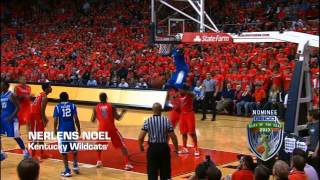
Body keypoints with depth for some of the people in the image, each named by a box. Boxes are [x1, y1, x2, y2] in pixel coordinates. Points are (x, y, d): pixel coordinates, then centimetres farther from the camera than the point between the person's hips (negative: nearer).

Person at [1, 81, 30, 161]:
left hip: (11, 119, -8)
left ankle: (25, 152, 13)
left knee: (15, 136, -2)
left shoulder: (11, 95, -15)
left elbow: (17, 108, -16)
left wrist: (11, 117, -24)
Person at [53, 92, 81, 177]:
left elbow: (55, 120, -5)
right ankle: (75, 166, 17)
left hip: (62, 130, -1)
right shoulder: (72, 105, 2)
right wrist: (79, 129, 6)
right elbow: (76, 118, -3)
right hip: (71, 129, 1)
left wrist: (55, 129, 10)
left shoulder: (57, 107, 0)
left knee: (64, 151, 4)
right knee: (74, 149, 22)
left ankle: (67, 170, 4)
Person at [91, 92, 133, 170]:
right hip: (112, 129, -1)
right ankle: (127, 164, -3)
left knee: (99, 145, 29)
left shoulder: (96, 108, 5)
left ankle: (99, 161, 23)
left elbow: (92, 120, 9)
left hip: (102, 129, 1)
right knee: (122, 146, 6)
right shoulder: (111, 106, 2)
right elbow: (117, 118, -2)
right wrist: (122, 113, 16)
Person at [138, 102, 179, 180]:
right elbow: (173, 137, -4)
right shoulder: (166, 121, -4)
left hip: (152, 148, -1)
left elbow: (140, 137, -8)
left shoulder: (147, 121, -5)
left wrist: (141, 146, 12)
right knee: (165, 171, 15)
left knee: (152, 171, 8)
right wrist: (176, 148, 12)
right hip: (164, 147, 1)